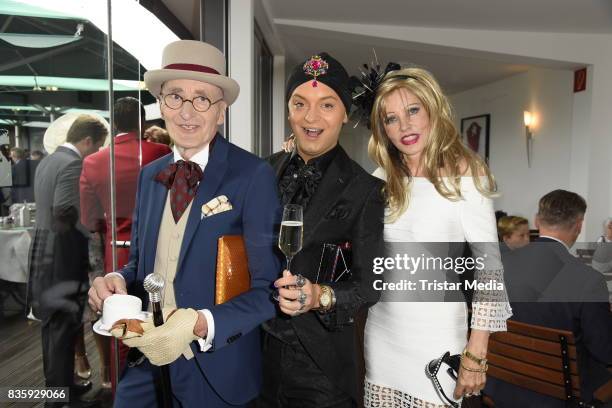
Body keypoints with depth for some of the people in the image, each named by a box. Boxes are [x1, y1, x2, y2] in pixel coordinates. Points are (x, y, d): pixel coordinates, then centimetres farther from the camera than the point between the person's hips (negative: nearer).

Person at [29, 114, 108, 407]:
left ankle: (55, 383, 32)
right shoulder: (73, 164, -17)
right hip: (62, 255, -9)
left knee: (51, 324, 18)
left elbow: (50, 209, 14)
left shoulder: (47, 161, 12)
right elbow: (65, 214, -24)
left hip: (43, 252, 10)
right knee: (63, 327, 2)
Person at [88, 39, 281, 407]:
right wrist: (118, 280, -8)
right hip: (146, 359, 5)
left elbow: (269, 288, -16)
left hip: (217, 368, -4)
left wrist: (200, 325, -27)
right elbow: (143, 263, 12)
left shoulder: (253, 176, -16)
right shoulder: (149, 175, 3)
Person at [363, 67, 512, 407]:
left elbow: (489, 267, -10)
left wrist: (475, 354, -13)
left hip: (438, 340, -4)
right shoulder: (382, 179, 4)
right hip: (382, 336, 4)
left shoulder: (464, 174, -9)